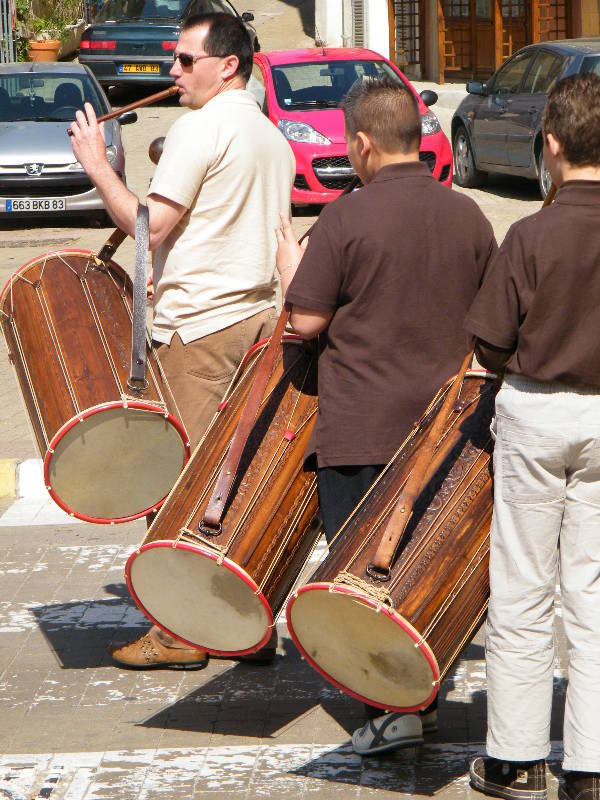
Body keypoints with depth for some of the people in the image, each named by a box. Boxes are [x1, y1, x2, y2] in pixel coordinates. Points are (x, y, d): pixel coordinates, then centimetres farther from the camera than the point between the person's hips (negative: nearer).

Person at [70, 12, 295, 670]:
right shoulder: (273, 137, 15)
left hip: (197, 328, -9)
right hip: (259, 318, 9)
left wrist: (97, 165, -7)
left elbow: (149, 226, -15)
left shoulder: (199, 128, -12)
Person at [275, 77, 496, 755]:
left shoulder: (345, 219, -13)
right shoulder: (468, 216, 2)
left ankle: (393, 706, -3)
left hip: (360, 426, -5)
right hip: (444, 421, 5)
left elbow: (307, 321, -10)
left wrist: (289, 266, 8)